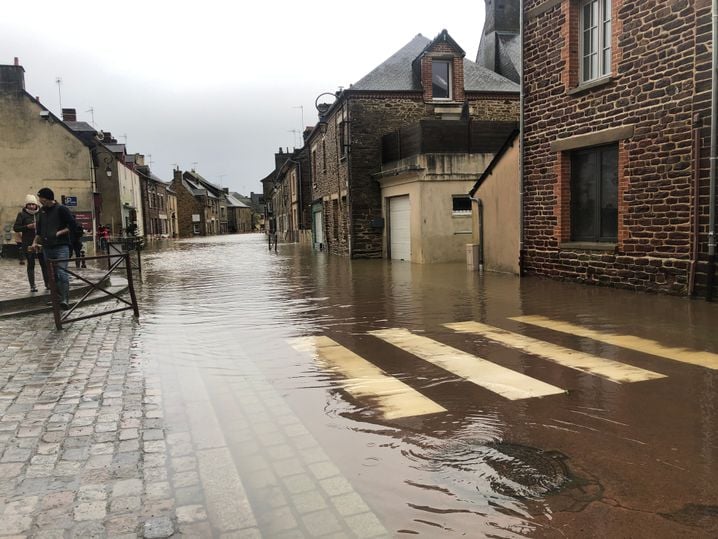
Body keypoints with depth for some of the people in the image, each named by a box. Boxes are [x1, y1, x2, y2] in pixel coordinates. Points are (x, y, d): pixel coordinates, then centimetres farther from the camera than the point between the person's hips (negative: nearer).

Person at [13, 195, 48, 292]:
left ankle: (47, 284, 10)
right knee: (31, 264, 2)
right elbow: (15, 228, -3)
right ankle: (32, 286, 6)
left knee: (44, 263, 2)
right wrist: (27, 227, -15)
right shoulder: (22, 214, 0)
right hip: (28, 244, -2)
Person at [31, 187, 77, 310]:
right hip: (47, 248, 7)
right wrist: (35, 241, 15)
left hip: (61, 246, -7)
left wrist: (58, 233, -13)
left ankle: (65, 300, -18)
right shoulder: (42, 211, 14)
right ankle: (57, 298, 19)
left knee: (61, 273, -16)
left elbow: (73, 226, -8)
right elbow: (39, 228, 24)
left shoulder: (61, 209, -7)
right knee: (52, 275, 10)